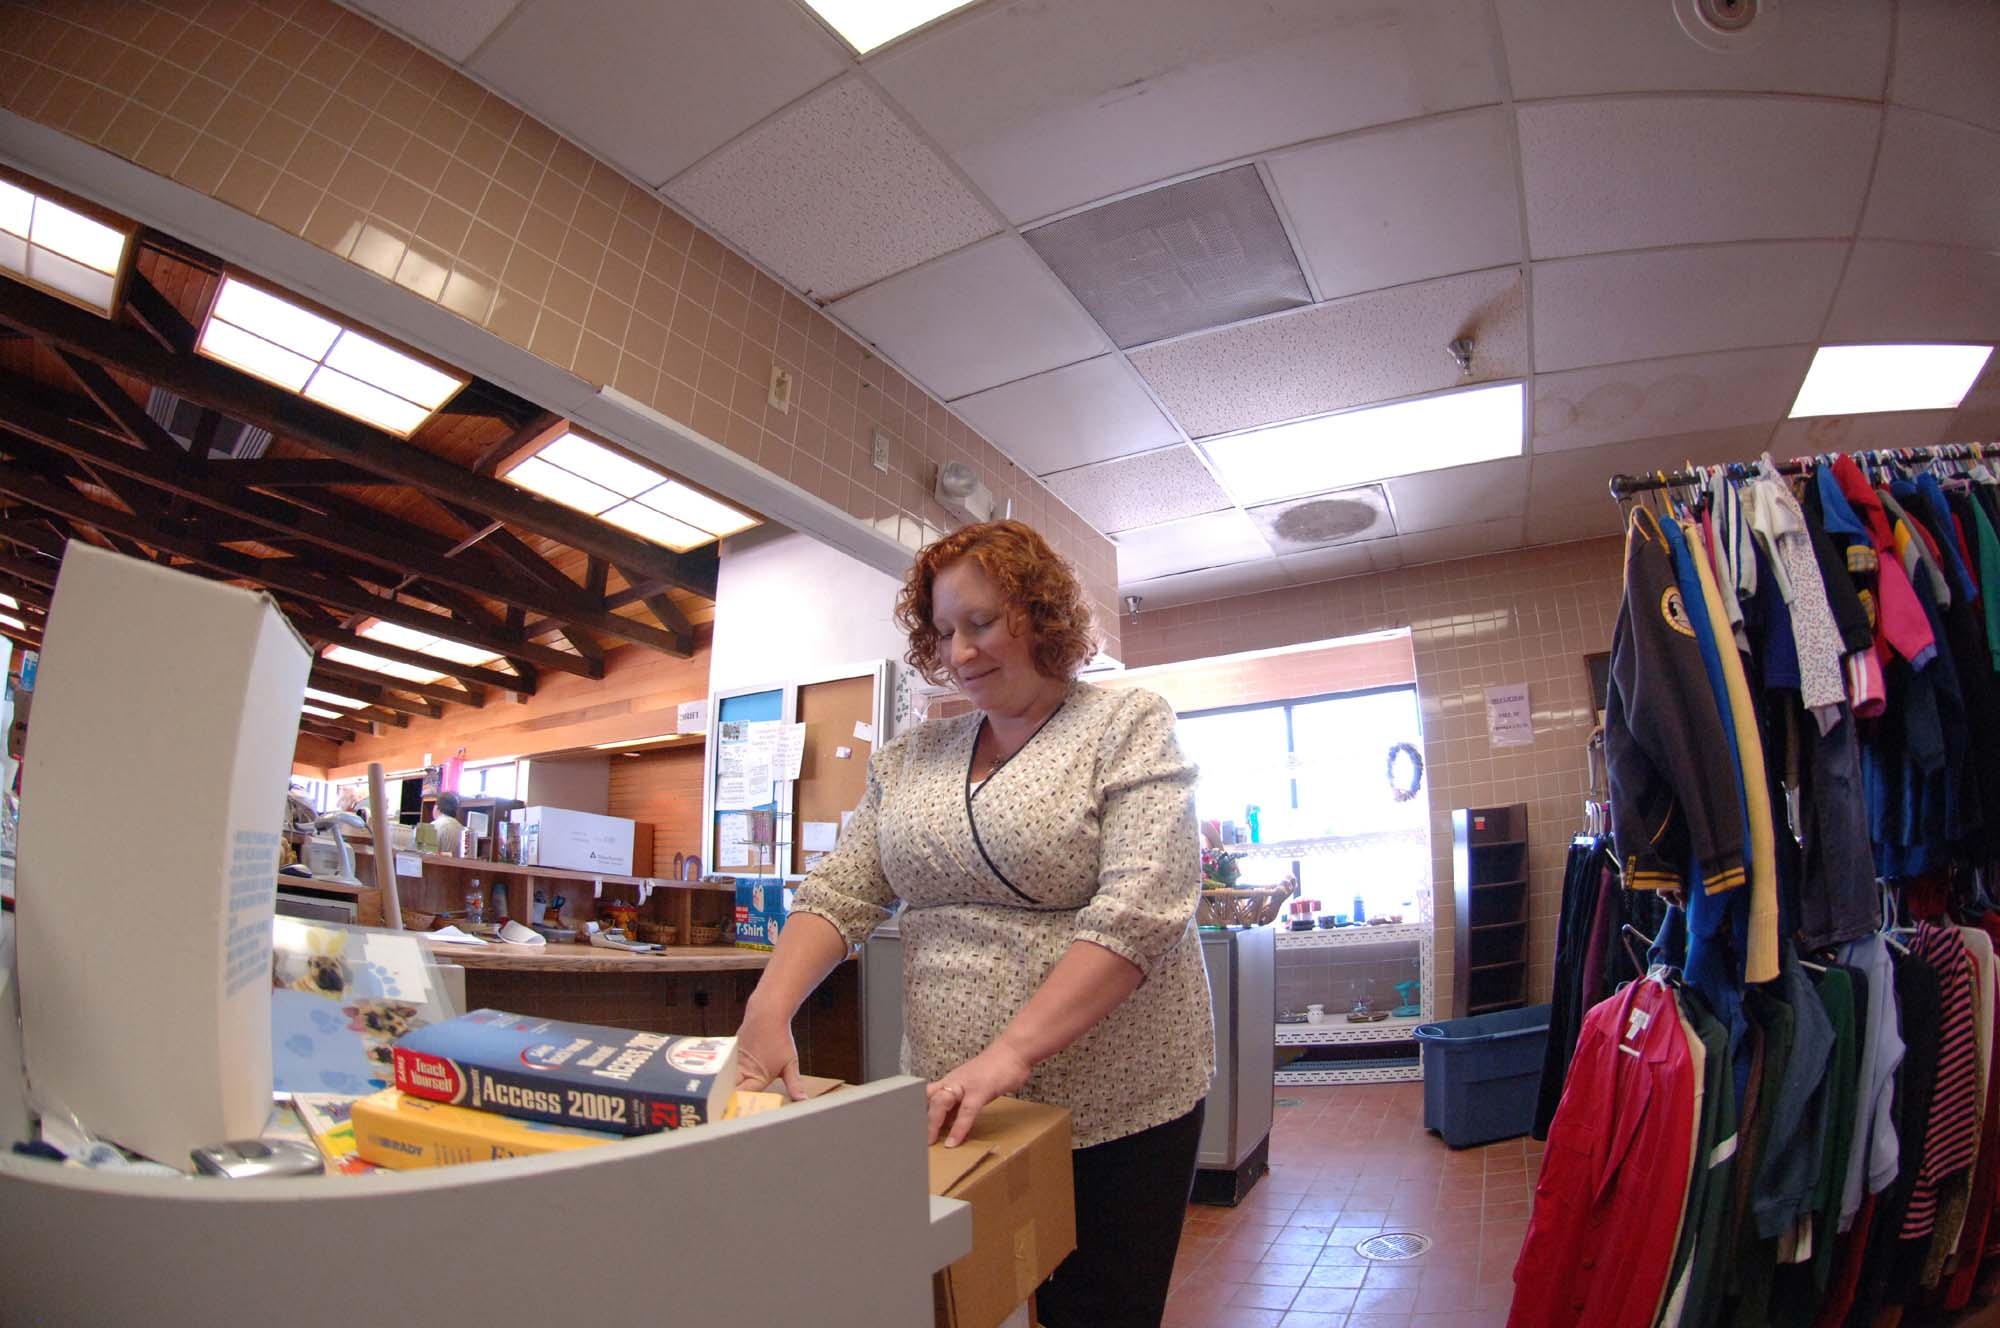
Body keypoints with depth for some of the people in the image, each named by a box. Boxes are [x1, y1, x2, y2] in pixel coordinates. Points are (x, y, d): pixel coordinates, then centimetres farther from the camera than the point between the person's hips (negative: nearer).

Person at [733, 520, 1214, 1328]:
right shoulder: (911, 758, 8)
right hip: (952, 1110, 4)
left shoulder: (1129, 727, -7)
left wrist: (1010, 1053, -25)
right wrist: (770, 1007, -14)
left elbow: (1138, 911, -18)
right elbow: (841, 892, 4)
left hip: (1115, 1111, -3)